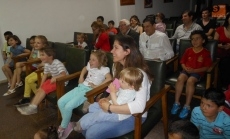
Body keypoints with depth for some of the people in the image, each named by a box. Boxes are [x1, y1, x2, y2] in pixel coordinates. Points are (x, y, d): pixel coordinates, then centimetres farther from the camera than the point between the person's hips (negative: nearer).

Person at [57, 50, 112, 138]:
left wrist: (96, 86, -22)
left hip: (90, 90, -8)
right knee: (60, 102, -4)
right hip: (81, 87, 8)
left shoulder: (104, 69, -8)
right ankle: (66, 122, 12)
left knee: (68, 106, -21)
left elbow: (109, 79, -24)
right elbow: (84, 69, 35)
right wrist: (81, 77, 18)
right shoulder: (90, 66, 13)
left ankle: (63, 127, 5)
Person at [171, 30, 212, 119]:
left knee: (190, 81, -34)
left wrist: (194, 70, -18)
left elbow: (207, 67, -6)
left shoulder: (206, 53, -1)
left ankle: (187, 106, -27)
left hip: (198, 72, -3)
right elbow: (182, 62, 13)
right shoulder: (188, 50, 10)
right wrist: (185, 68, -9)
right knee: (180, 78, -29)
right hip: (186, 70, 3)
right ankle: (176, 103, -21)